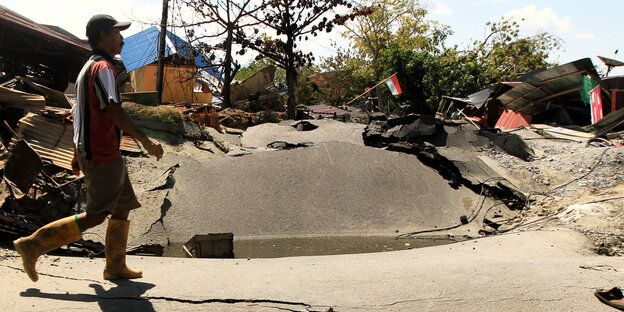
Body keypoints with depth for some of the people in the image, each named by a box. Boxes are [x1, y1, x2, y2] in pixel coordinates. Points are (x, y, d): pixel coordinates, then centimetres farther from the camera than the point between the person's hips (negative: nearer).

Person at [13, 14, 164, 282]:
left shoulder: (87, 68, 20)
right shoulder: (103, 68, -12)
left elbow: (78, 114, 21)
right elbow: (112, 110, -26)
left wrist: (77, 155, 24)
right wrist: (145, 141, -27)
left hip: (89, 151, 10)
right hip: (102, 155, -10)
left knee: (123, 206, 13)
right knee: (95, 215, -6)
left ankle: (116, 266, 18)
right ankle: (34, 244, -2)